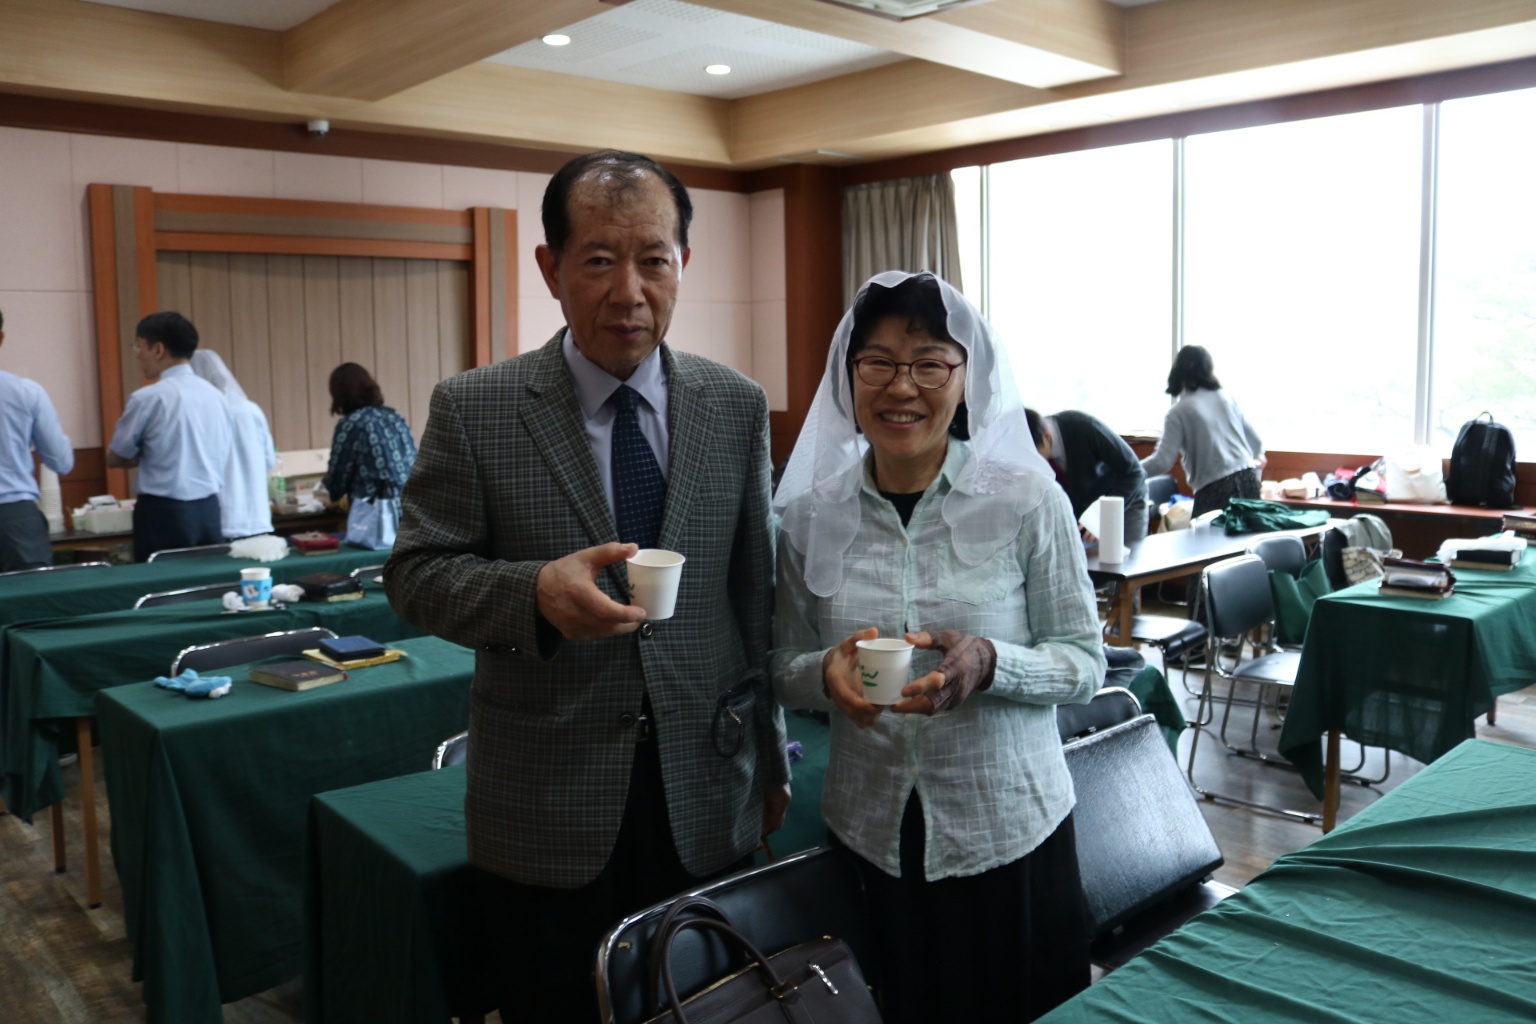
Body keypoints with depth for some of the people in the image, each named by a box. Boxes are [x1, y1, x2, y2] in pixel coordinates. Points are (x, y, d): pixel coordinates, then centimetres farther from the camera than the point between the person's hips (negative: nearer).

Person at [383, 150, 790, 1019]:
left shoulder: (738, 407, 0)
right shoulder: (474, 410, -7)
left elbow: (756, 590, 6)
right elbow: (415, 572, -5)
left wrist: (770, 756, 11)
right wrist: (534, 592, -26)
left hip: (706, 799, 2)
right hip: (547, 809, -2)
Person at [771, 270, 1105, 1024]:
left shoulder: (1027, 500, -10)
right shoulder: (810, 515, -3)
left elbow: (1085, 662, -6)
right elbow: (784, 669, 5)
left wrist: (988, 665, -24)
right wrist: (827, 672, -17)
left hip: (1009, 829, -1)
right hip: (870, 832, 2)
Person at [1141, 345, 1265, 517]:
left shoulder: (1178, 413, -4)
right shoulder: (1226, 398, 11)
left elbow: (1163, 462, -10)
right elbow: (1256, 441, 18)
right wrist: (1256, 458, 39)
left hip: (1215, 490, -5)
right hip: (1248, 481, 6)